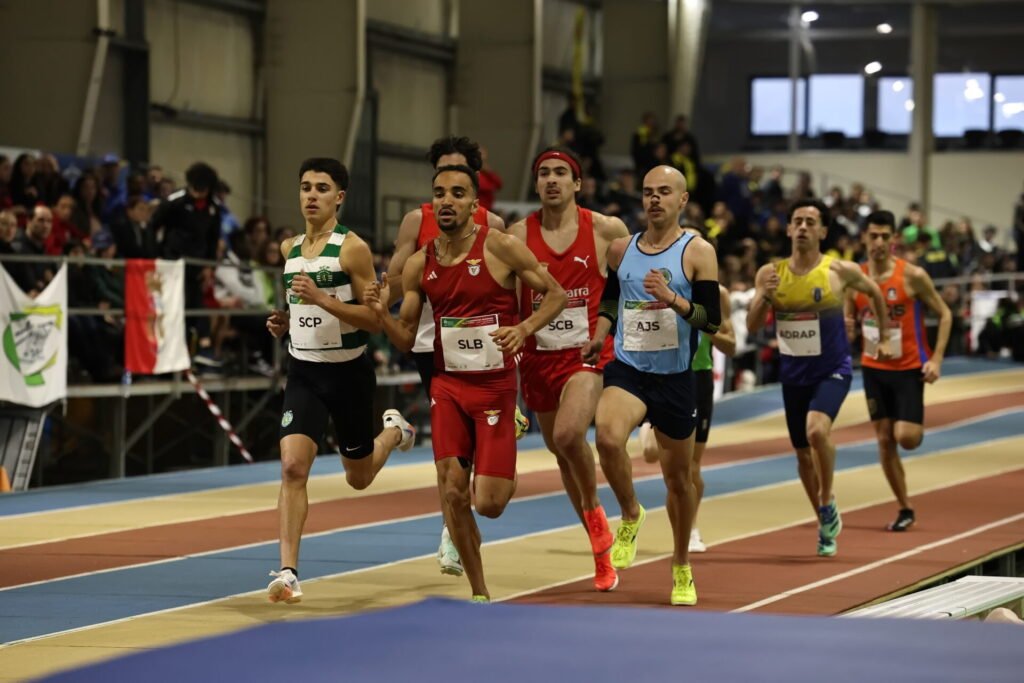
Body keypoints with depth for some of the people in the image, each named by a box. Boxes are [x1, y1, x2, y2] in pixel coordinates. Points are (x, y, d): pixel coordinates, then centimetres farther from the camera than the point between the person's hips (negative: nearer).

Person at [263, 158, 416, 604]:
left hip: (348, 372, -3)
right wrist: (284, 322, 3)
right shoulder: (290, 248, 7)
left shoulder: (352, 248, -12)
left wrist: (321, 299, -27)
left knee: (358, 478, 15)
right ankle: (287, 572, -16)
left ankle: (394, 431, 49)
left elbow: (375, 319, -16)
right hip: (304, 371, 3)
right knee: (293, 466, -17)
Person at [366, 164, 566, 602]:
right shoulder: (419, 265, 3)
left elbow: (555, 294, -3)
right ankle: (480, 594, 10)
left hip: (496, 385, -3)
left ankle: (505, 477, 32)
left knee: (489, 503, -7)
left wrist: (524, 329, -20)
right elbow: (406, 340, 8)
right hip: (447, 385, 3)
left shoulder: (500, 248, -9)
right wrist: (382, 314, -13)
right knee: (451, 492, -6)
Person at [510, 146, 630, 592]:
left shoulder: (606, 230, -3)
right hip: (538, 356, 3)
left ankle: (594, 510, -1)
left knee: (568, 434, -28)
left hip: (587, 353, -3)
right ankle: (601, 548, 30)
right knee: (562, 452, 12)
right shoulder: (518, 235, -1)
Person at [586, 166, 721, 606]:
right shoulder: (621, 249, 6)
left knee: (678, 477, 10)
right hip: (627, 370, 1)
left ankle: (682, 567, 32)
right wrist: (601, 332, 6)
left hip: (674, 378, -1)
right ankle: (630, 515, -3)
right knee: (607, 437, -30)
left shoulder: (698, 252, -5)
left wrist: (672, 298, -25)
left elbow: (712, 320, -11)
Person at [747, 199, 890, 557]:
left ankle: (828, 502, -8)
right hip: (793, 375, 4)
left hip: (832, 371, -4)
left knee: (817, 430, -30)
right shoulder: (770, 273, -4)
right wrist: (764, 297, -22)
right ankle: (827, 525, 32)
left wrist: (884, 335, 16)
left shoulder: (840, 271, -9)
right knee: (803, 454, 12)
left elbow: (873, 291, 10)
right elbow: (752, 326, -4)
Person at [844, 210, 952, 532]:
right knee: (884, 441, 4)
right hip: (873, 369, 4)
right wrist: (847, 330, -14)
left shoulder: (912, 276, -13)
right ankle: (905, 508, 16)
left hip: (908, 368, -4)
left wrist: (936, 359, -15)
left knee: (905, 437, -14)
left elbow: (944, 314, -7)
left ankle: (918, 427, 23)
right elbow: (849, 322, 11)